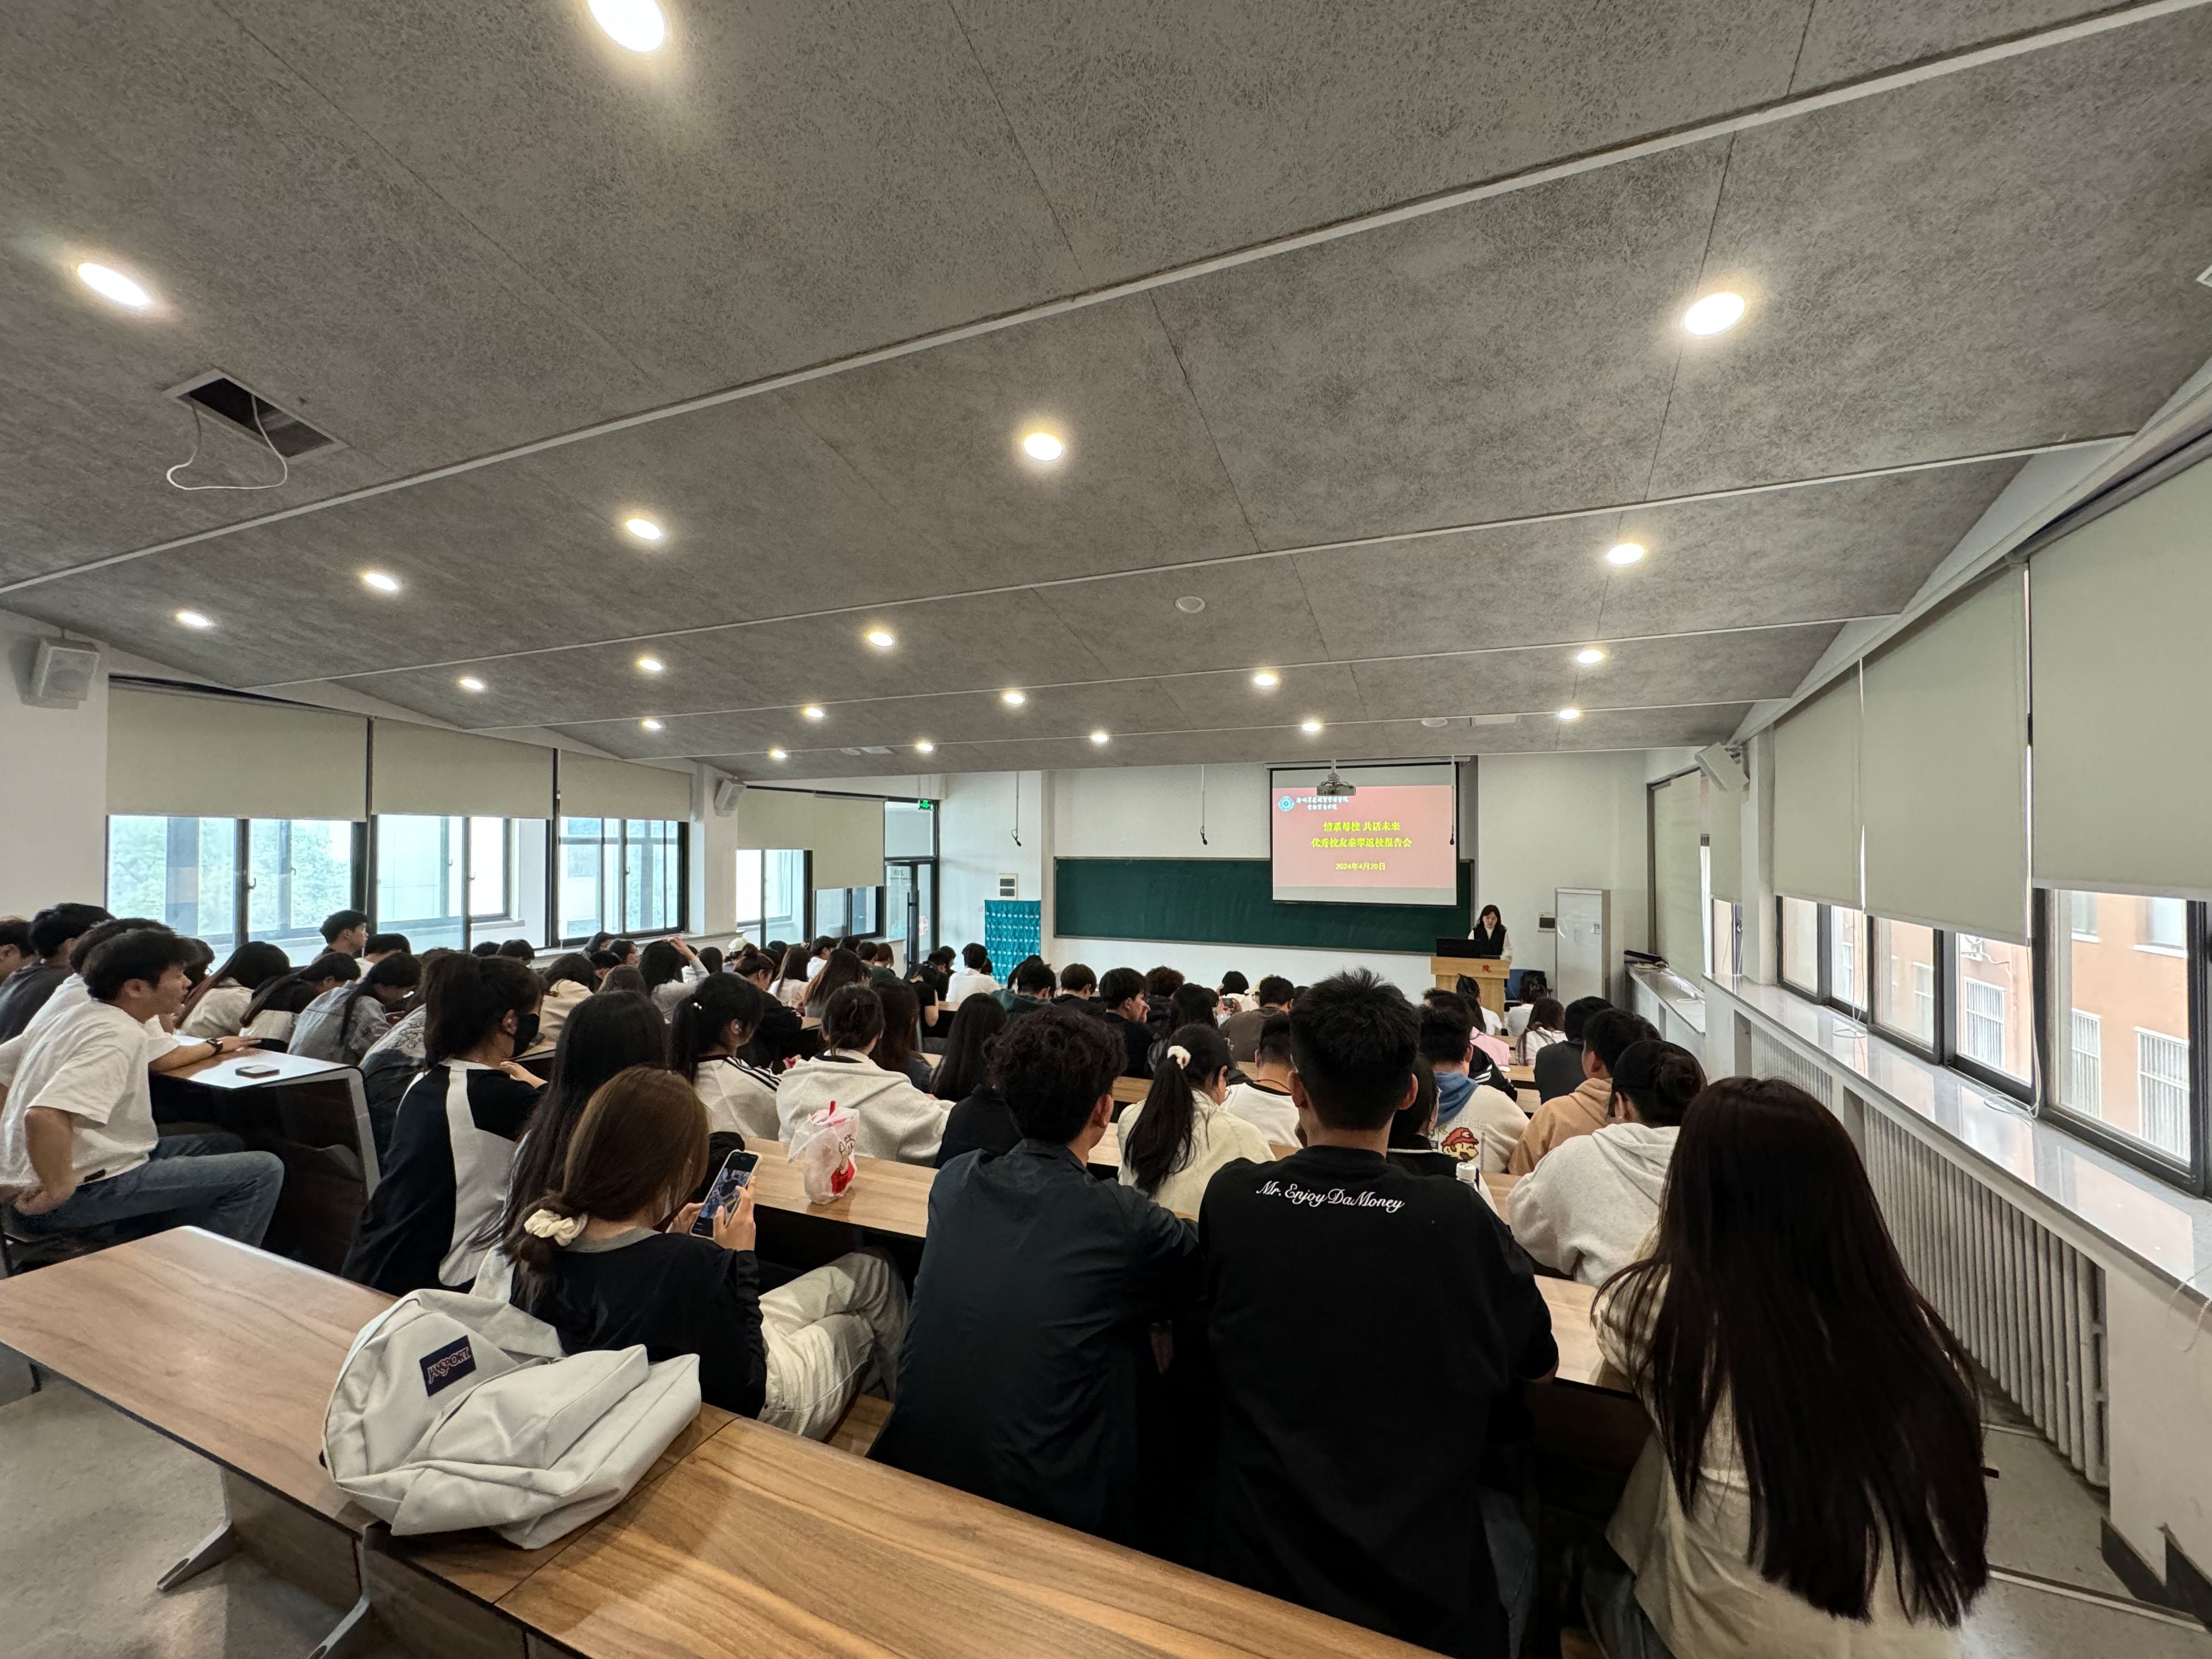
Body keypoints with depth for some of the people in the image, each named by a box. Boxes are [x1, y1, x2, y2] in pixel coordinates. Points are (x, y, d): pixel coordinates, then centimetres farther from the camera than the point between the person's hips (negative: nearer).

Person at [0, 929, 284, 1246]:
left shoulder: (78, 1015, 7)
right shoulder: (120, 1036, -24)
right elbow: (45, 1115, -36)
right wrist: (59, 1192, -25)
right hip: (85, 1190, -10)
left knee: (228, 1147, 20)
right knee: (263, 1171, -15)